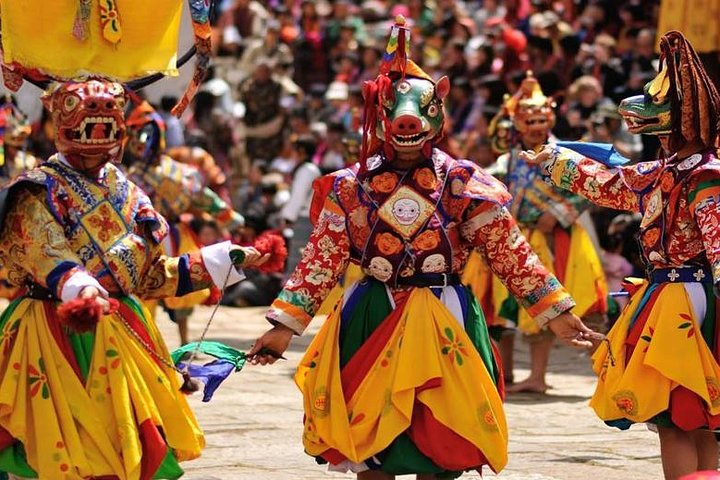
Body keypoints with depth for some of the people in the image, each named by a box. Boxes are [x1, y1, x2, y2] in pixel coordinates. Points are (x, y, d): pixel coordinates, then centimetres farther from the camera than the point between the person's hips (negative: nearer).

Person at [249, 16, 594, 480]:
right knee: (367, 439, 5)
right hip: (371, 320, 1)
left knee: (437, 442, 4)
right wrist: (285, 326, -1)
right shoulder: (351, 187, 2)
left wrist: (556, 312, -4)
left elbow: (510, 253, -1)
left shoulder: (462, 184, -1)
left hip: (442, 320, -1)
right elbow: (321, 261, 3)